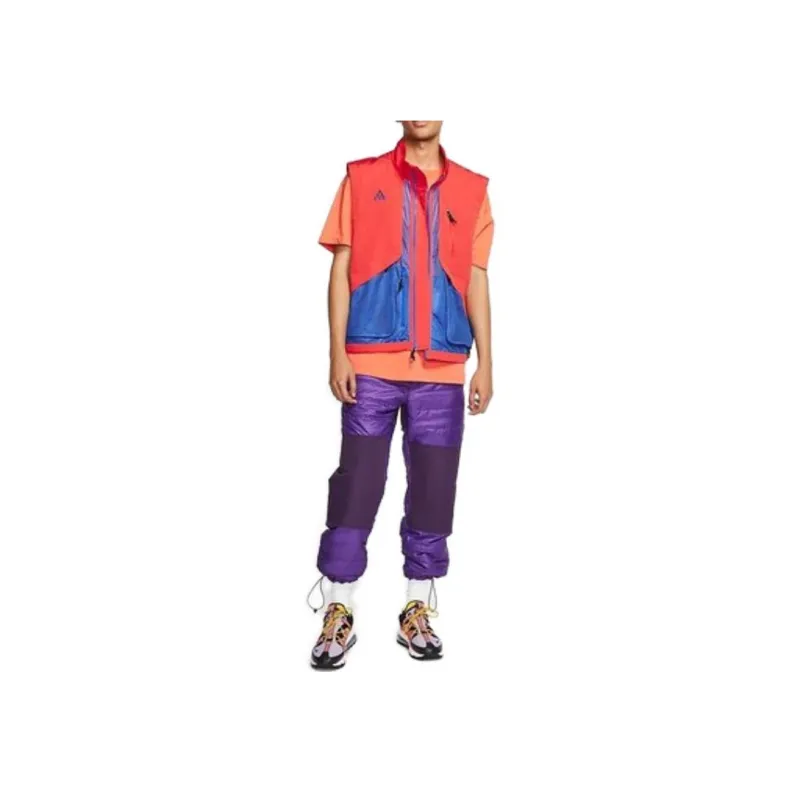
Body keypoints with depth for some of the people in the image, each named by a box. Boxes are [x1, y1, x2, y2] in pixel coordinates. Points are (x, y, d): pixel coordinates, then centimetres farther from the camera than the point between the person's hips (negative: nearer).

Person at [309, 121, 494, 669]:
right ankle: (338, 615, 12)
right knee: (356, 487, -1)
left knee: (434, 492, 6)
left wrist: (485, 364, 5)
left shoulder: (471, 190, 12)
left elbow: (476, 280, 11)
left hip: (442, 370, 2)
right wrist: (338, 352, -5)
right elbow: (341, 268, 4)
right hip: (371, 365, -1)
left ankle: (418, 612, 20)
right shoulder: (362, 178, 8)